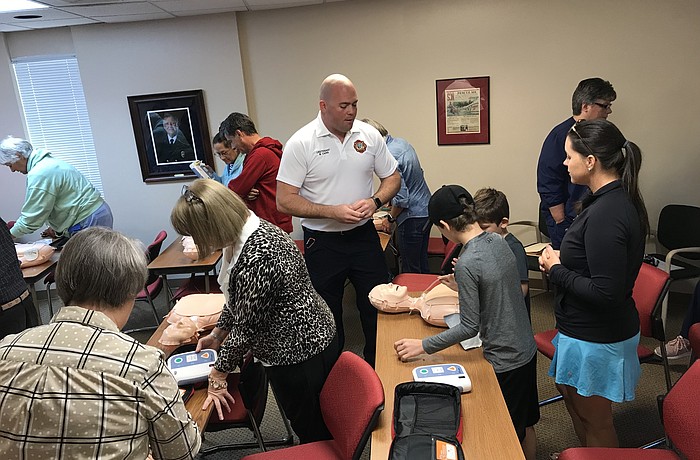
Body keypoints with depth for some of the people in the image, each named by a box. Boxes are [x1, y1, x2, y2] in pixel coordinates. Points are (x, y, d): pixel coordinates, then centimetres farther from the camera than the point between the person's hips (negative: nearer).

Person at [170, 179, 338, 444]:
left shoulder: (256, 257, -31)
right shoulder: (248, 230, 0)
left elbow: (247, 326, -20)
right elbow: (238, 298, 14)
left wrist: (218, 375, -6)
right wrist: (217, 334, 18)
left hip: (300, 355, -9)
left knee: (312, 433, 14)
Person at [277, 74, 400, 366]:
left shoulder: (369, 135, -1)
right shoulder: (301, 143, -12)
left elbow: (392, 178, 9)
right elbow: (285, 201, -14)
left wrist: (375, 201, -12)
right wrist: (333, 212, -22)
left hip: (364, 236, 3)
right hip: (322, 243, -3)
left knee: (378, 306, 13)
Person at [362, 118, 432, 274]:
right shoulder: (402, 142, 5)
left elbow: (401, 198, -25)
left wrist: (390, 219, -7)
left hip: (412, 217, -10)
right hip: (426, 209, 10)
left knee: (410, 271, 4)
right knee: (422, 263, 22)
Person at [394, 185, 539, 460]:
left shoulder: (467, 263, -26)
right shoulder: (499, 242, -3)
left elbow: (469, 327, -22)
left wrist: (423, 346, -15)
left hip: (504, 362, -8)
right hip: (527, 350, 8)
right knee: (526, 426, 27)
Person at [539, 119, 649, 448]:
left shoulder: (605, 215, -29)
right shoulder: (619, 200, 3)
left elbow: (605, 293, -30)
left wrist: (556, 269, -18)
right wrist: (562, 258, 1)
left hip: (595, 339, -10)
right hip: (589, 330, 10)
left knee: (594, 422, 12)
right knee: (571, 395, 29)